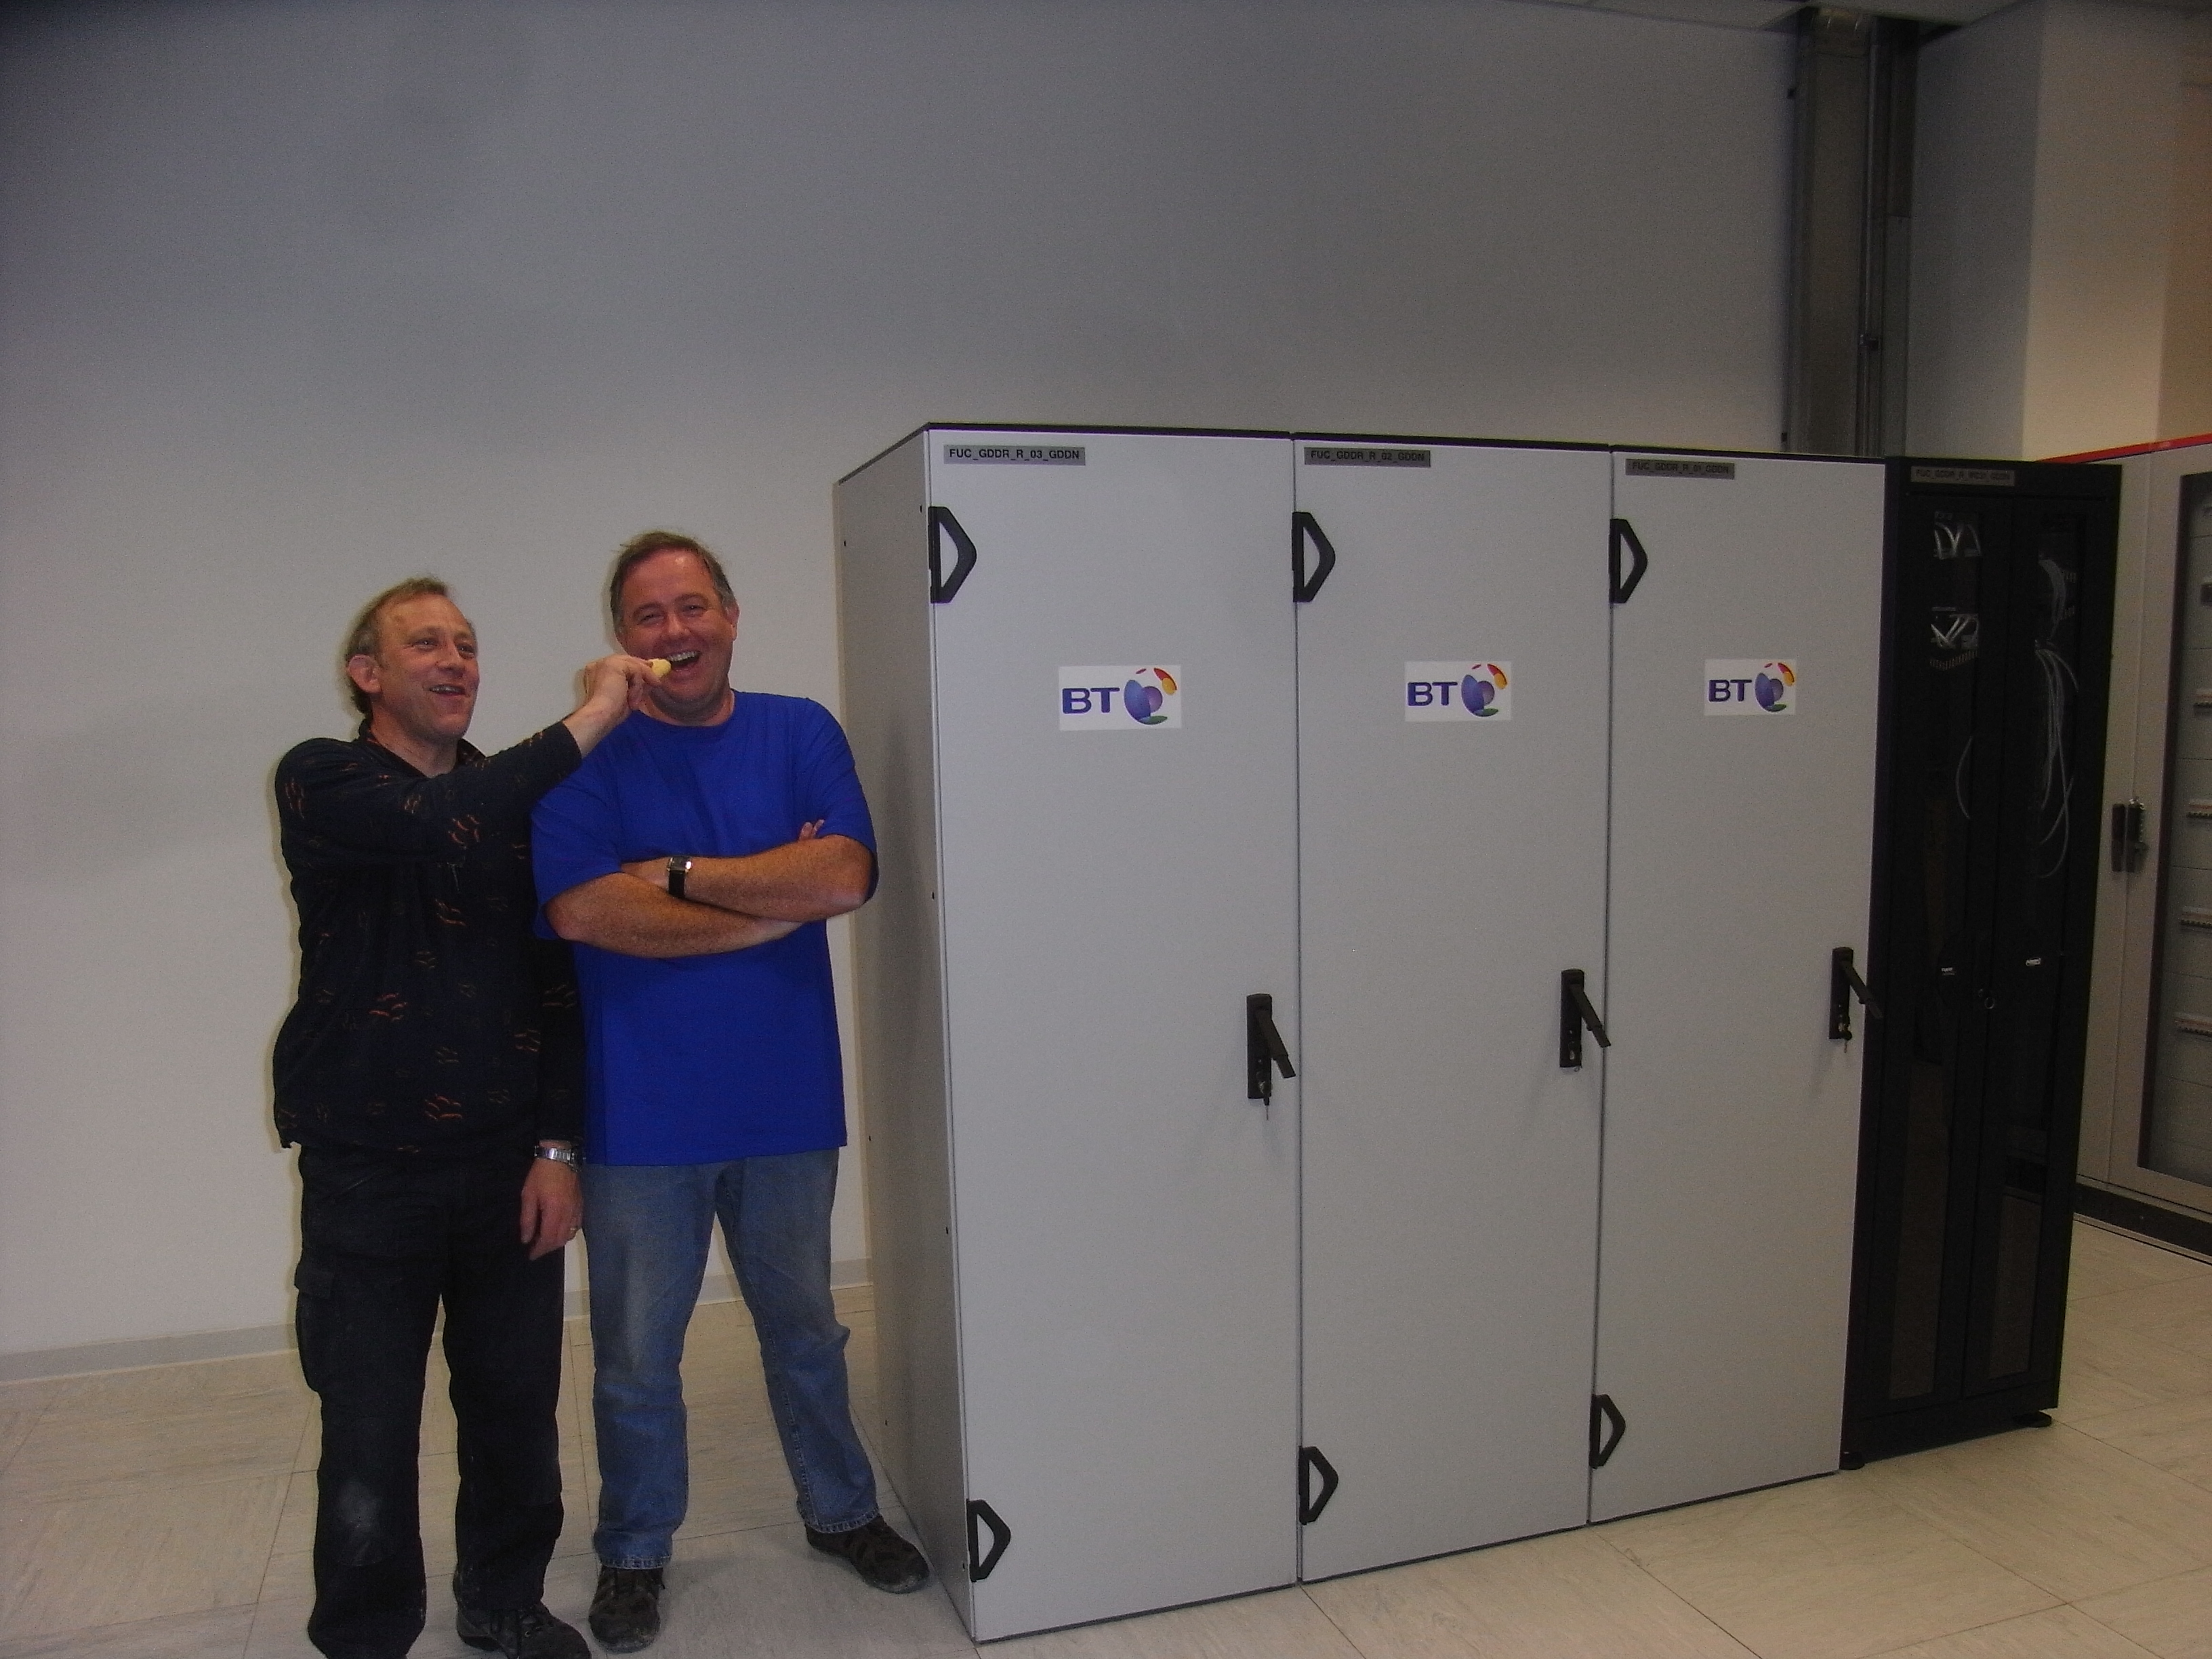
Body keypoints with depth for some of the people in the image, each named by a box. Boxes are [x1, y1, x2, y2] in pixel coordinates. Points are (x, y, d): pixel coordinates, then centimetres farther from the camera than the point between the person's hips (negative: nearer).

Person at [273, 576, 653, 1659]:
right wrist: (590, 721, -27)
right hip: (365, 1174, -3)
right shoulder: (321, 782, -5)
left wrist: (558, 1145, -1)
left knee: (516, 1410, 13)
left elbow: (558, 982, 6)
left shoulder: (517, 799, 7)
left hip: (507, 1169, 4)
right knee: (369, 1435, 5)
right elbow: (439, 827, -28)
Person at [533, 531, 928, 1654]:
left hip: (786, 1099, 2)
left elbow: (846, 876, -15)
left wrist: (681, 873, -15)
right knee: (636, 1354, 14)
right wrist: (776, 899, -16)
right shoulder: (589, 757, -5)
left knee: (804, 1329, 20)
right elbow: (582, 909, -20)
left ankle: (841, 1511, 41)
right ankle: (634, 1553, 36)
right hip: (640, 1113, -1)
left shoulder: (800, 734, -1)